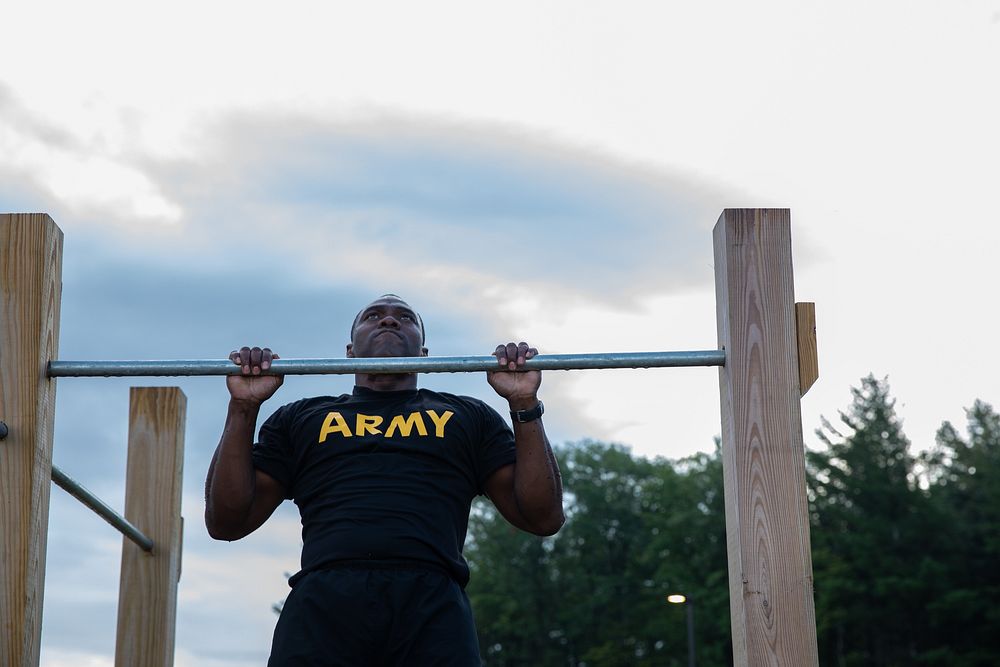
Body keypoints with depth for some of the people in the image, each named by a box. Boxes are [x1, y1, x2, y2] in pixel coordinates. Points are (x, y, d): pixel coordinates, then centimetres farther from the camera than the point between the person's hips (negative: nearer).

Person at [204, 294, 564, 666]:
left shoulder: (469, 416, 27)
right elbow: (226, 522, 18)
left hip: (431, 605, 0)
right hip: (323, 601, 0)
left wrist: (524, 403, 8)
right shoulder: (300, 418, 27)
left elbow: (543, 517, 16)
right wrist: (243, 408, 9)